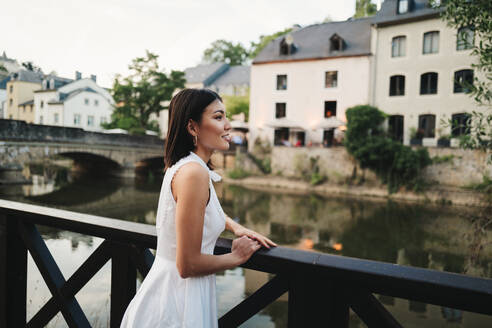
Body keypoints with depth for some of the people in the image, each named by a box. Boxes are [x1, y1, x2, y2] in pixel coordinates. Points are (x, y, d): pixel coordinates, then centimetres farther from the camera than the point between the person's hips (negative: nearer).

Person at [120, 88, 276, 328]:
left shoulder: (182, 165, 4)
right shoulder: (194, 173, -26)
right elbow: (188, 264, -26)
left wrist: (236, 227, 8)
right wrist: (236, 257, -10)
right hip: (175, 304, -9)